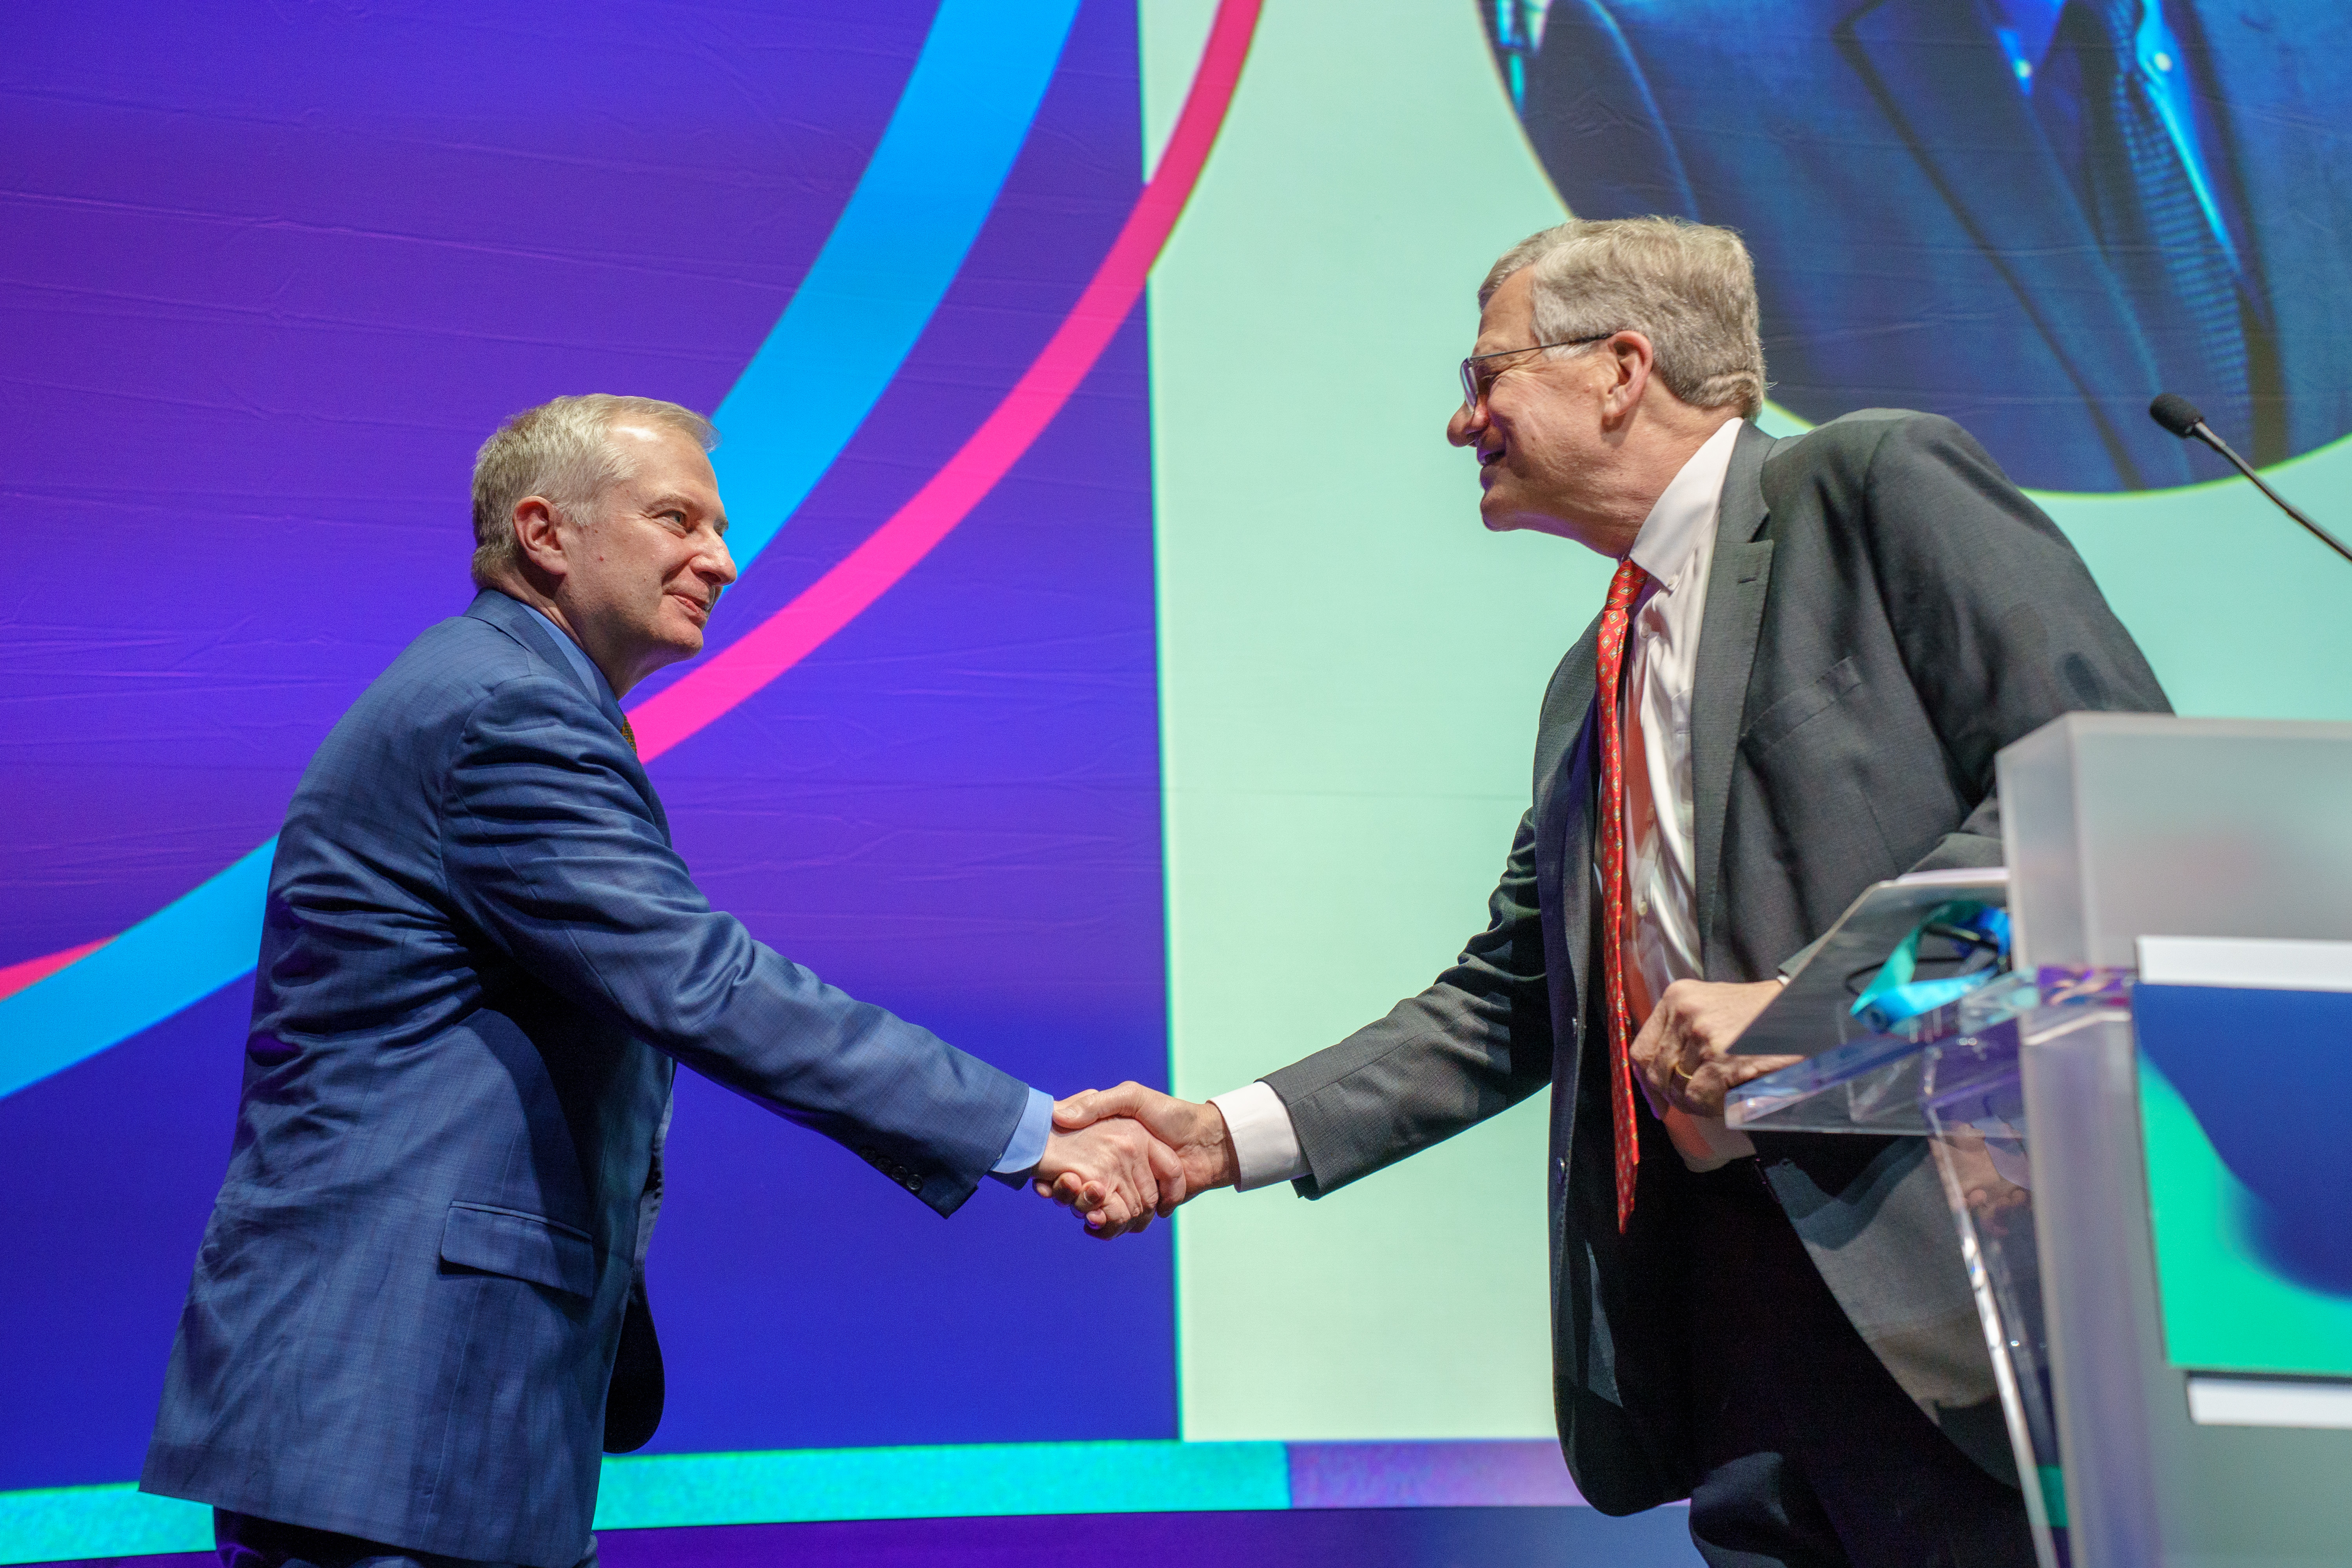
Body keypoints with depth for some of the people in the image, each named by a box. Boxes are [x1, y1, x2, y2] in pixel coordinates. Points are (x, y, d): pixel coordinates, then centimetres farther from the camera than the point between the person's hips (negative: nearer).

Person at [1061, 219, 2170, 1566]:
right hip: (1731, 1291, 7)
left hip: (1959, 1260, -7)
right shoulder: (1592, 687, 21)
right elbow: (1506, 1001, 21)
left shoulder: (1880, 486, -2)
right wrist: (1232, 1135, 10)